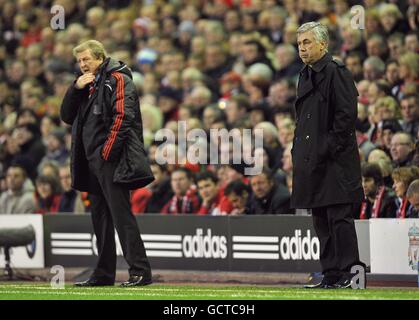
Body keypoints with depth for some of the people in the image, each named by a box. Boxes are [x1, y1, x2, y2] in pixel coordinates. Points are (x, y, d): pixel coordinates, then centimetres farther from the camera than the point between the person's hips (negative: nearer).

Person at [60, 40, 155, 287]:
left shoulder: (118, 80, -6)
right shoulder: (88, 85, 21)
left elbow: (123, 116, -16)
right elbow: (67, 116, 17)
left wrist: (107, 151, -19)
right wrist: (76, 89, 2)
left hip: (112, 161, -9)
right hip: (92, 163, 9)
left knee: (121, 215, -13)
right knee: (100, 218, 11)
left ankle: (141, 271, -14)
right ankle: (104, 274, 16)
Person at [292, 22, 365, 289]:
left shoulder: (337, 72, -9)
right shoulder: (307, 75, 17)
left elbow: (347, 115, -15)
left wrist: (329, 149, -16)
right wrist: (299, 151, 13)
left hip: (336, 161, -9)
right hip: (312, 162, 9)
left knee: (339, 218, -9)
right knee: (322, 222, 9)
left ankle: (349, 273, -6)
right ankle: (331, 275, 13)